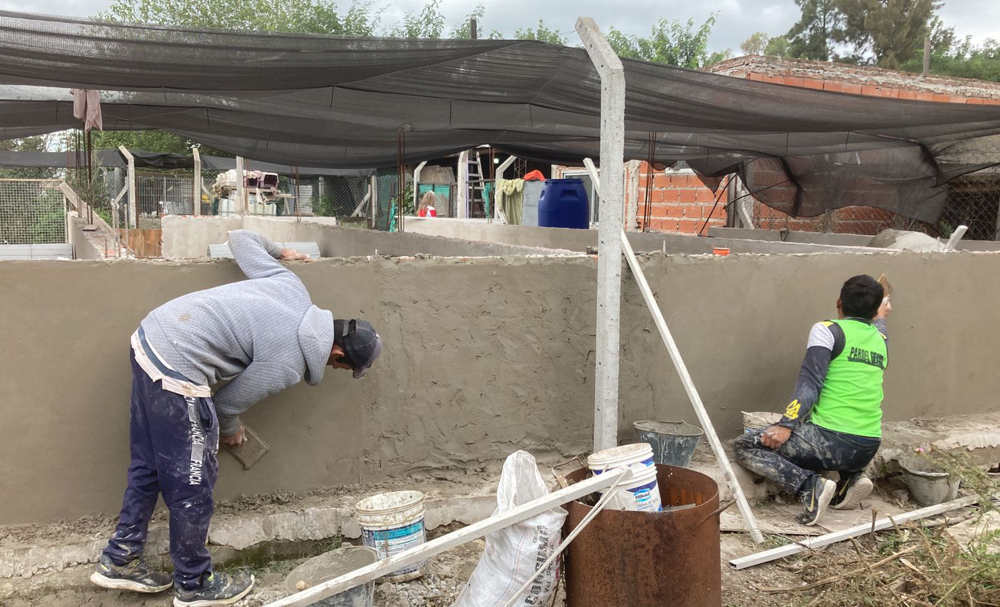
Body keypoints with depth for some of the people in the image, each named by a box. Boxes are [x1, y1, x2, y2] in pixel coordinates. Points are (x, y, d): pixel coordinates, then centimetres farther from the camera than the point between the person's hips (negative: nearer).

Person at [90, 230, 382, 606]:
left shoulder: (292, 286, 6)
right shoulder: (287, 365, -13)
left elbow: (240, 239, 16)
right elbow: (229, 402, 0)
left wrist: (279, 252, 35)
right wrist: (230, 431, 22)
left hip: (149, 336, 10)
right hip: (176, 371, -10)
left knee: (149, 466, 21)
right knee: (191, 484, 6)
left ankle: (119, 561, 35)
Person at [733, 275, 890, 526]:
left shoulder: (827, 331, -3)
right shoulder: (881, 339, 16)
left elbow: (810, 384, -15)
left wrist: (786, 425, -21)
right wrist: (880, 314, 63)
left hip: (832, 440, -7)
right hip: (867, 450, 7)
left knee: (744, 446, 0)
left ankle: (809, 486, -18)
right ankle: (851, 478, 10)